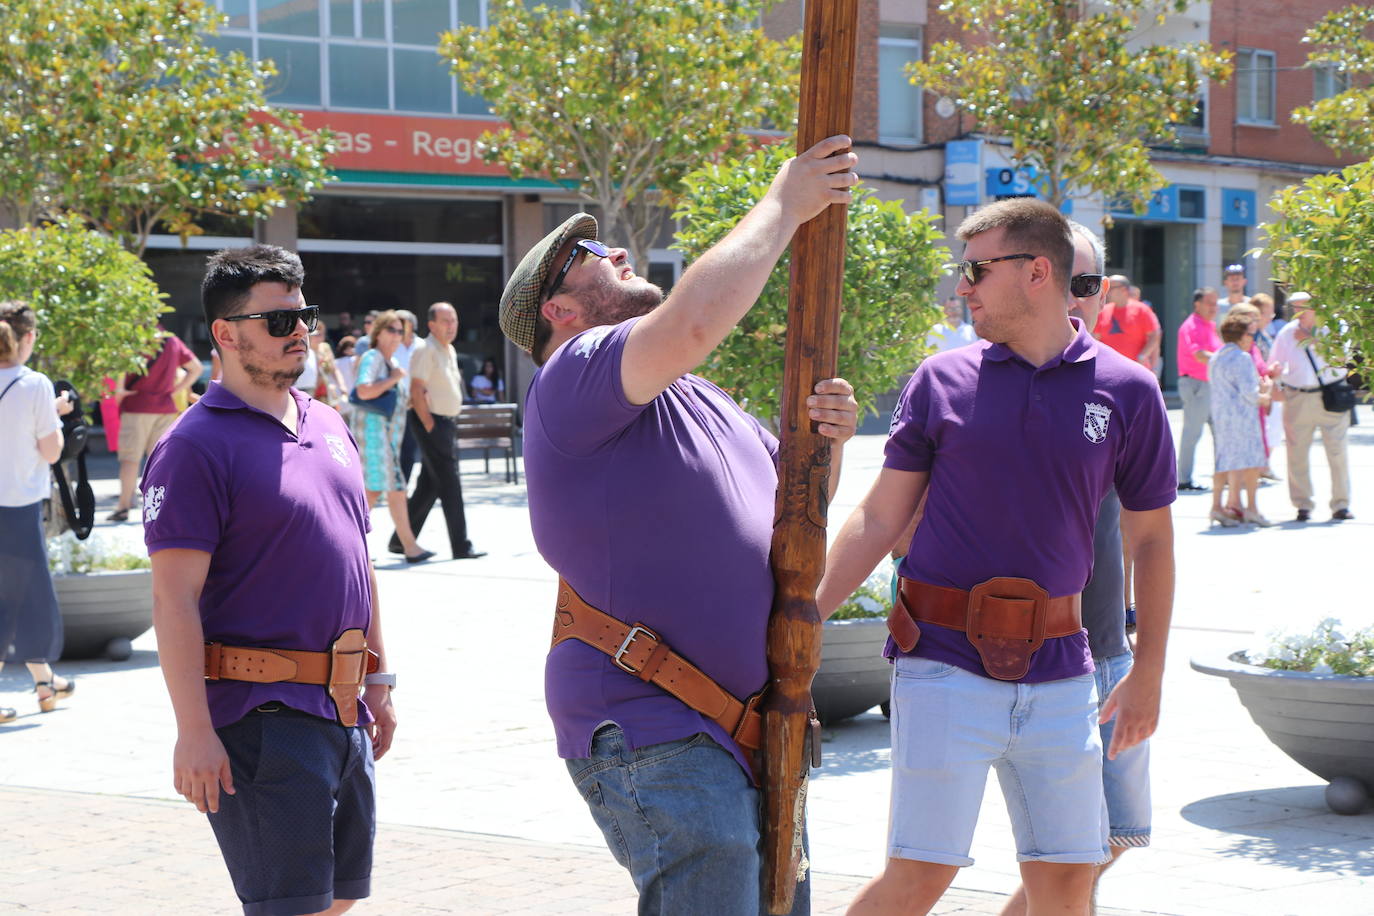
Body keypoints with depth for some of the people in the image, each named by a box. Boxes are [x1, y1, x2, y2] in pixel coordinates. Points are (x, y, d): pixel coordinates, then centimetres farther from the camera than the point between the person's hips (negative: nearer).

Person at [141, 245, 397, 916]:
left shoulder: (329, 426, 14)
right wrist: (194, 732, -20)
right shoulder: (197, 446, -11)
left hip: (341, 710, 8)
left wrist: (378, 677, 19)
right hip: (261, 717, -8)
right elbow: (174, 598, -16)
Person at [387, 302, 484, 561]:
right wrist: (430, 427, -19)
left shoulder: (450, 351, 17)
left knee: (428, 486, 11)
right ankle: (461, 546, -5)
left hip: (448, 422, 9)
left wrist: (450, 425, 18)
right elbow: (417, 391, -18)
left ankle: (401, 540, 19)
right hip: (432, 425, -9)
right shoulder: (426, 351, -13)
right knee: (450, 485, -8)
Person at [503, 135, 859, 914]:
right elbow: (692, 325, -27)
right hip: (652, 734, -9)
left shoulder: (700, 400, 22)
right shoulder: (574, 381, -8)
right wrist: (784, 205, -15)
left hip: (745, 731, 9)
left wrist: (826, 442, 3)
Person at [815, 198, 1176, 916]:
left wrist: (1148, 672, 10)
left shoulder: (1127, 392, 2)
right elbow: (879, 518, 6)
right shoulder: (941, 380, 2)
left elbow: (1150, 538, 10)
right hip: (945, 661, -1)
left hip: (1058, 670, 2)